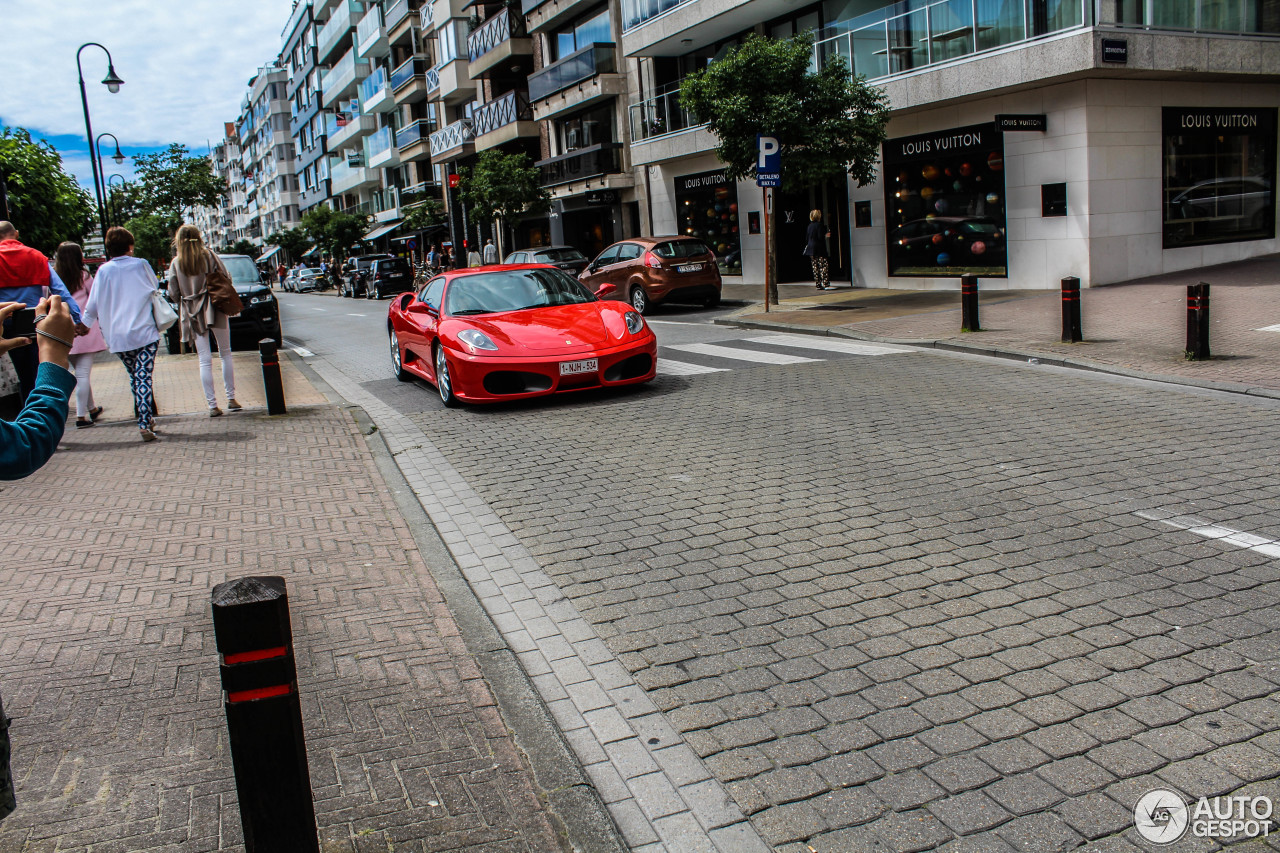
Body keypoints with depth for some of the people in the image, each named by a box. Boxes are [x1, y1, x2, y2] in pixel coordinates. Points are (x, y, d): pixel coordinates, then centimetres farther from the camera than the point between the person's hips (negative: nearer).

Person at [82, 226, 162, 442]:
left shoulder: (103, 271, 2)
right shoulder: (141, 265, -1)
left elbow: (93, 306, 5)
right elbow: (155, 287, 15)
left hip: (118, 336, 2)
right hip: (145, 332, -2)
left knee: (134, 377, 17)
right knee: (144, 377, -5)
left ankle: (147, 418, 23)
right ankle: (145, 423, -16)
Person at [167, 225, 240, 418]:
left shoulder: (176, 263, 1)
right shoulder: (210, 257, -2)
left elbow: (173, 294, 0)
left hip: (193, 315, 1)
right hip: (215, 310, 0)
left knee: (205, 360, 3)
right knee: (225, 353, 12)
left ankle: (212, 405, 2)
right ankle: (231, 398, 11)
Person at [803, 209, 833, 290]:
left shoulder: (810, 226, 11)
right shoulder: (819, 225, -12)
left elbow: (807, 237, 14)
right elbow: (820, 237, -17)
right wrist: (826, 235, 0)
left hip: (811, 248, 8)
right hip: (819, 249, -8)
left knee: (815, 267, 8)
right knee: (823, 266, -8)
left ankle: (818, 284, 9)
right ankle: (826, 284, -12)